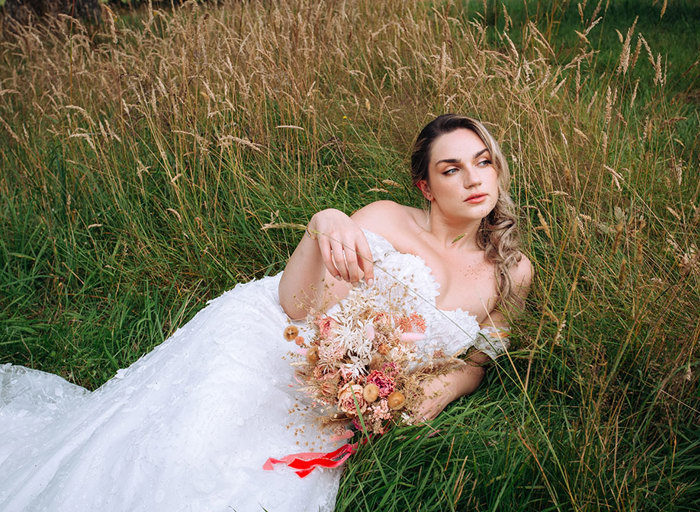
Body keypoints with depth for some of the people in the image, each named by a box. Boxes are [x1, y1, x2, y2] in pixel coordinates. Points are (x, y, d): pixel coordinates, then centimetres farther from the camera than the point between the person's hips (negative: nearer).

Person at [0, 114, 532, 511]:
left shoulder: (513, 273, 6)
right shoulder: (385, 218, -2)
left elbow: (479, 360, 18)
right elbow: (295, 304, -8)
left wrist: (448, 387, -5)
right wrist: (321, 224, -27)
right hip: (260, 336, -2)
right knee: (184, 454, -28)